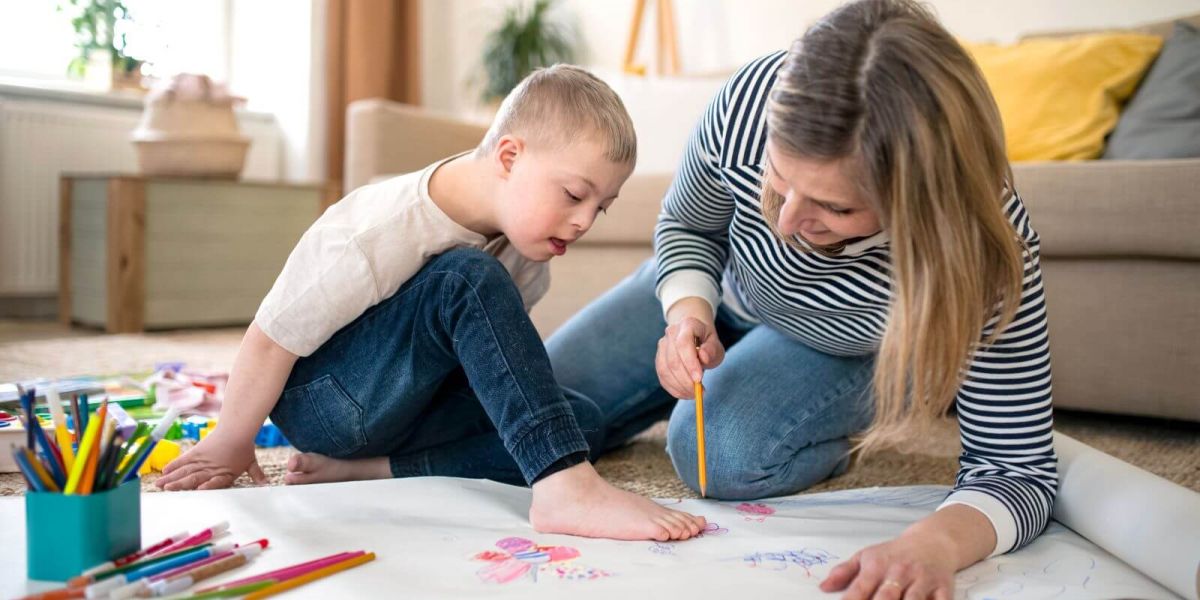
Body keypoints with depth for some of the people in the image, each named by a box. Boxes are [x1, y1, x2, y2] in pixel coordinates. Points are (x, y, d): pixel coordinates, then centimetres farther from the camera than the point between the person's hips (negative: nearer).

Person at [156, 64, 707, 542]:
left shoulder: (521, 229, -8)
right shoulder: (380, 236, -29)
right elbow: (270, 341, -19)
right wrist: (230, 446, -6)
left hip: (410, 402, 8)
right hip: (322, 400, -7)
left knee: (582, 420, -12)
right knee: (466, 281, -34)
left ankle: (363, 468, -18)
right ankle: (565, 487, -43)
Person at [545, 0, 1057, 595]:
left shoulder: (985, 250, -42)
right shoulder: (749, 101, -36)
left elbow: (1019, 469, -35)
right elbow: (686, 226, -13)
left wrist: (935, 541, -57)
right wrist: (687, 307, -35)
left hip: (853, 354, -2)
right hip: (715, 289, 3)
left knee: (721, 454, -32)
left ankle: (840, 429, 3)